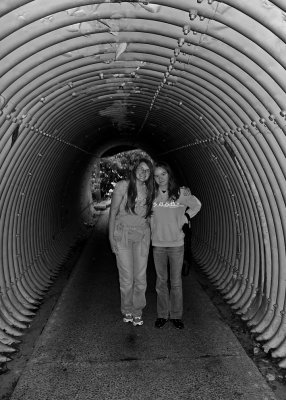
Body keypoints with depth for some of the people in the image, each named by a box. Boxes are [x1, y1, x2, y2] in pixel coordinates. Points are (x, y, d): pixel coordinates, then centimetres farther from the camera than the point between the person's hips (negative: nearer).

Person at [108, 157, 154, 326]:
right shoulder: (123, 186, -7)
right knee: (126, 277, 0)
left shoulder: (149, 191, 5)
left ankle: (137, 312, 23)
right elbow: (113, 212, -4)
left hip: (142, 235, 3)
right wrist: (111, 236, -7)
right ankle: (127, 311, 23)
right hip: (123, 233, -3)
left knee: (141, 277, 3)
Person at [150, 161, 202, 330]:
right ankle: (162, 314, 24)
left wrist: (185, 217, 3)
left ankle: (176, 315, 22)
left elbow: (197, 205, 11)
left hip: (176, 243, -1)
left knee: (176, 281, 7)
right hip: (158, 243, 1)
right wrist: (152, 230, 6)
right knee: (161, 281, 10)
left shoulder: (181, 193, -5)